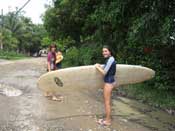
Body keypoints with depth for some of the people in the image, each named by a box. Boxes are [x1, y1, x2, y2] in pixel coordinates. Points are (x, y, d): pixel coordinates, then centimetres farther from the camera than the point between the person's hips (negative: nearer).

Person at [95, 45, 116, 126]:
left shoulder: (110, 59, -19)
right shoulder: (110, 59, 11)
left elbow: (104, 73, -19)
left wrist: (97, 67, -5)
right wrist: (100, 66, 8)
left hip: (108, 82, -10)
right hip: (110, 81, 10)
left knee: (107, 102, 0)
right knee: (108, 102, 18)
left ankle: (107, 121, 12)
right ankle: (108, 119, 29)